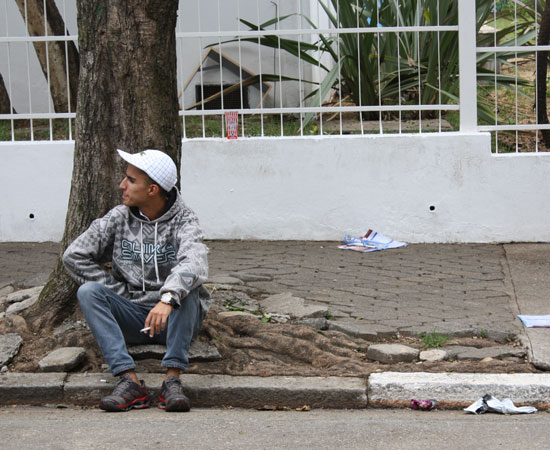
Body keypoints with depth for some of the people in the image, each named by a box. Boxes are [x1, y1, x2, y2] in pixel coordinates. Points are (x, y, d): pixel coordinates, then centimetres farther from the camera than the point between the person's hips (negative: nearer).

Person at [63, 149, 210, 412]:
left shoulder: (183, 221, -8)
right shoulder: (119, 218, 3)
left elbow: (194, 263, -30)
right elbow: (73, 256, 1)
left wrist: (167, 298, -48)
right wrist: (119, 291, -5)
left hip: (174, 317, -3)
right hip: (131, 319, 3)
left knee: (186, 288, -33)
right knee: (88, 291, -22)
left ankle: (172, 381, -36)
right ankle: (129, 381, -34)